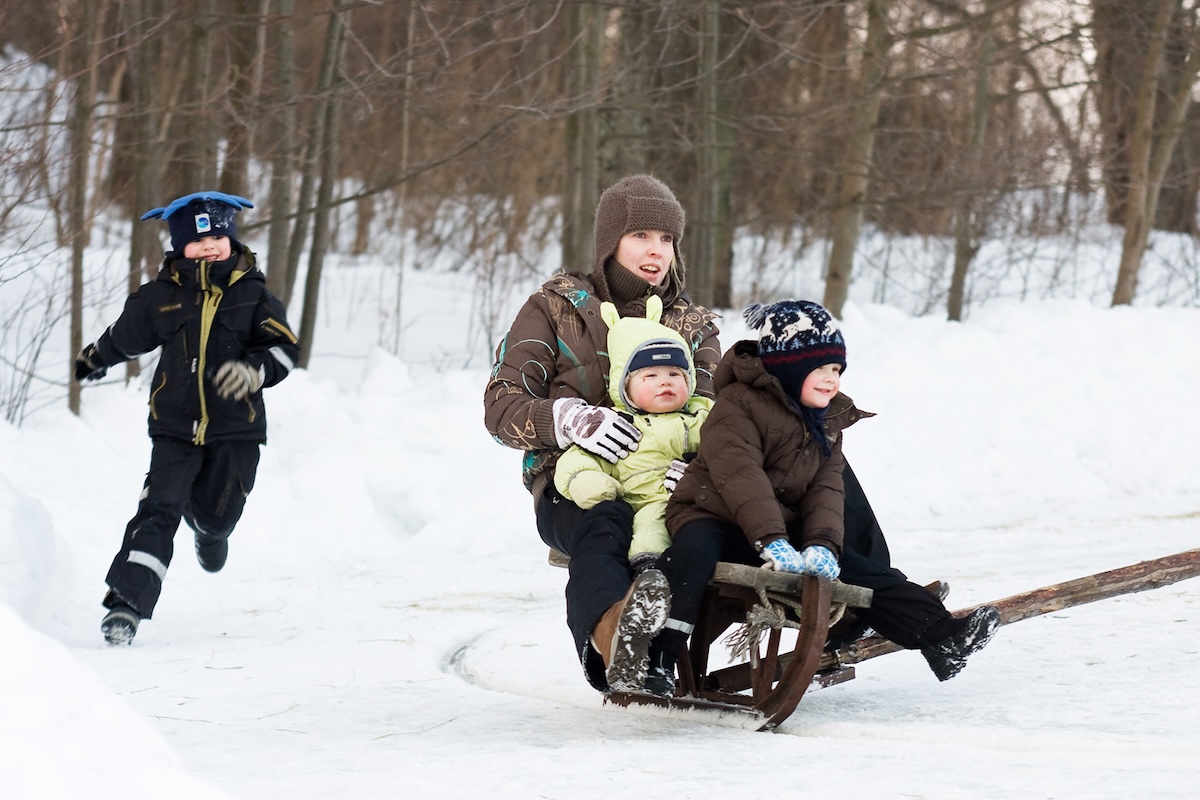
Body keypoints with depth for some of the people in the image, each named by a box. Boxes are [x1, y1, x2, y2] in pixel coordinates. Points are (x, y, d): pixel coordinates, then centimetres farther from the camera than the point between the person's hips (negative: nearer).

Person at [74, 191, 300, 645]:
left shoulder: (252, 294, -1)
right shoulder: (161, 296, 1)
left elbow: (285, 347, -5)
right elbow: (124, 336, 21)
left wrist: (254, 370, -25)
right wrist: (94, 360, 38)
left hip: (236, 427, 0)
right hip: (175, 425, 0)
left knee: (216, 513, 4)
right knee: (159, 509, -14)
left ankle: (210, 528, 45)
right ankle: (127, 602, -18)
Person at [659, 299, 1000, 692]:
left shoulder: (827, 423, 13)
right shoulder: (737, 405, -12)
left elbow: (826, 489, 2)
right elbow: (741, 476, -24)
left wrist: (823, 544, -19)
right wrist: (772, 542, -36)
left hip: (786, 529, 7)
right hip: (713, 516, -7)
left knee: (861, 572, -2)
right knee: (693, 554, -39)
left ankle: (941, 637, -1)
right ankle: (658, 657, -49)